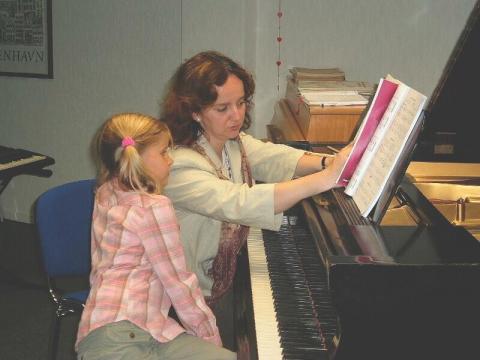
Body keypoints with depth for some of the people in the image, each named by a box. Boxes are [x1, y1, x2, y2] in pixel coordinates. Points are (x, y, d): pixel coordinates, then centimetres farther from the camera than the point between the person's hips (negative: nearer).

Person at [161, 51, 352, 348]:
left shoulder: (235, 142, 2)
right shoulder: (179, 165, -27)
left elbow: (276, 158, -10)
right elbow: (238, 204, -39)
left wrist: (326, 162, -31)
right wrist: (326, 178, -45)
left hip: (230, 277, 7)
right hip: (197, 299, -7)